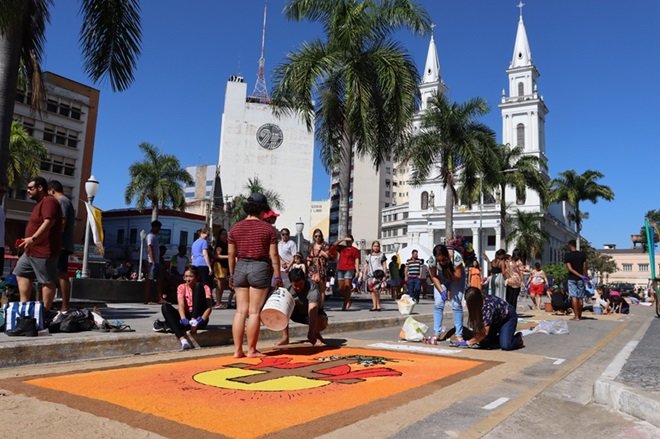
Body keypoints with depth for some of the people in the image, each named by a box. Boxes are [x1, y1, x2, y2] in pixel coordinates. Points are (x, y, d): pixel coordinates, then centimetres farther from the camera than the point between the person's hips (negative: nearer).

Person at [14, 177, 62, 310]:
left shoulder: (49, 201, -14)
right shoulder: (40, 203, 20)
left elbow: (48, 222, -27)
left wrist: (33, 238, -32)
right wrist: (28, 240, 24)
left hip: (44, 252, -12)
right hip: (31, 251, 12)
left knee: (47, 281, -5)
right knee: (21, 274, 15)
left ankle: (46, 310, -1)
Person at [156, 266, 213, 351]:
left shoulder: (204, 288, 1)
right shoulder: (181, 287, 7)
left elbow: (208, 308, -12)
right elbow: (181, 304, -11)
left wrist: (201, 321, -31)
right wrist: (183, 319, -30)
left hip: (199, 318, -3)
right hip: (187, 318, 3)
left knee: (198, 286, -17)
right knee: (165, 307, -25)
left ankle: (195, 322, -26)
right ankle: (183, 340, -42)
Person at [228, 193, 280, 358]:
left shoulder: (235, 228, 7)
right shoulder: (268, 228, -4)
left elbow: (231, 254, 9)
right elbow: (273, 255, -6)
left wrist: (232, 274, 17)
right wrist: (277, 277, -2)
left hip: (240, 267, 4)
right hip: (260, 268, -4)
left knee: (240, 310, 7)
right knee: (254, 311, 1)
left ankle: (237, 350, 8)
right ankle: (251, 350, 8)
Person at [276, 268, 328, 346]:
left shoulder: (312, 289, -33)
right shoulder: (289, 289, -19)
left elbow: (312, 310, -45)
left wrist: (311, 333, -54)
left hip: (315, 313, -3)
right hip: (297, 313, 3)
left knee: (322, 322, -36)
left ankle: (316, 334, 1)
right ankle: (285, 337, -15)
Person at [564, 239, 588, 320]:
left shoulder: (567, 255, -6)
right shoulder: (582, 254, 3)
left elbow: (570, 269, -13)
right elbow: (584, 267, 3)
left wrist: (581, 276, -12)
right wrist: (584, 277, 12)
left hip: (572, 278, -3)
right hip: (580, 279, 3)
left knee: (573, 297, -5)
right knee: (580, 297, 10)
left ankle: (576, 316, -10)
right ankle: (580, 316, 16)